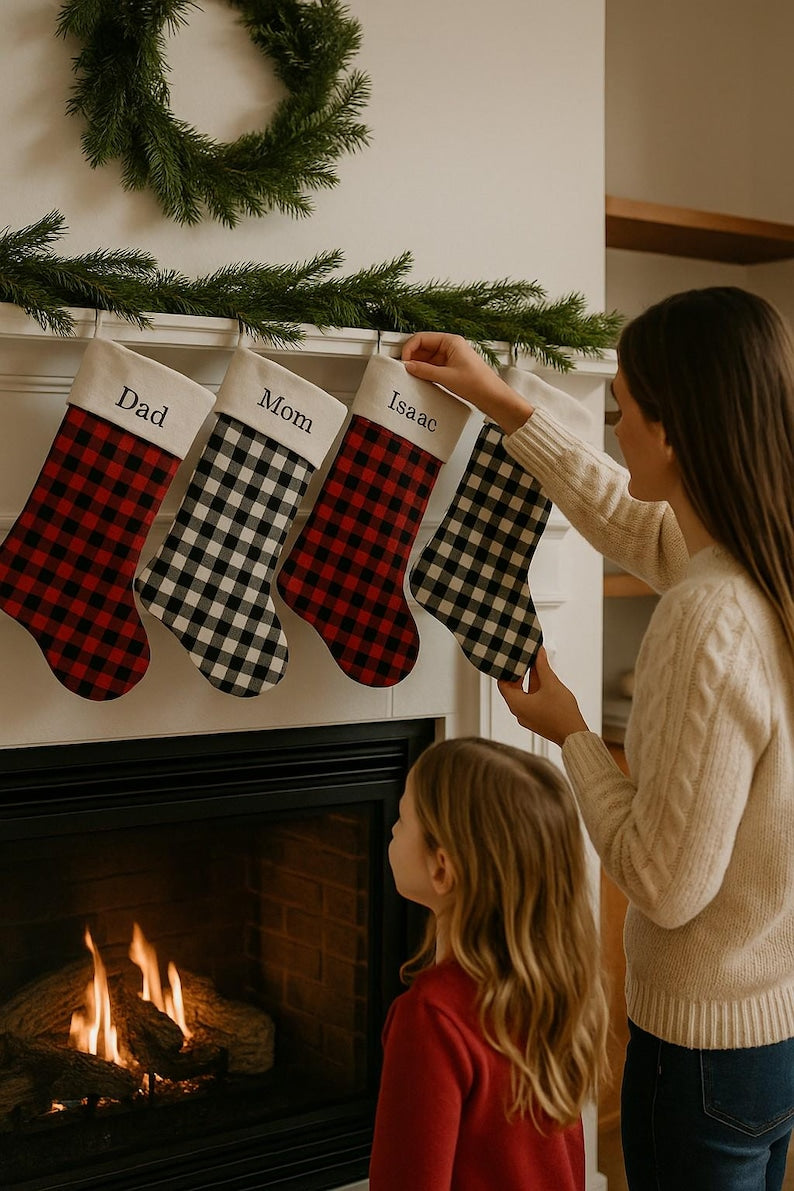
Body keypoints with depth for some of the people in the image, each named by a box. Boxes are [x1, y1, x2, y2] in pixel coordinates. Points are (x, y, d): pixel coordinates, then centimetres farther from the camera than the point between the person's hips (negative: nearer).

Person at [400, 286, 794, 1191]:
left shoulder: (708, 622, -31)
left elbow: (665, 884, -25)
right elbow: (630, 520, 15)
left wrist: (569, 734, -12)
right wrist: (503, 406, 18)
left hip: (707, 1038, -8)